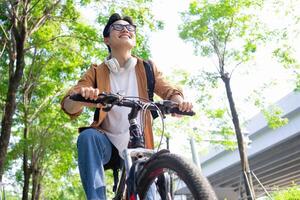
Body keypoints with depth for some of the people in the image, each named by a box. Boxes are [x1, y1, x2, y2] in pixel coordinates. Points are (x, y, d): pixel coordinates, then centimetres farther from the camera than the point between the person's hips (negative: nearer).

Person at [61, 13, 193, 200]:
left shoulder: (147, 68, 4)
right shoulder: (97, 72, -1)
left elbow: (168, 90, -5)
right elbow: (69, 106, -13)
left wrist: (179, 102, -31)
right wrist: (80, 97, -39)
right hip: (107, 142, -1)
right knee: (87, 137, -31)